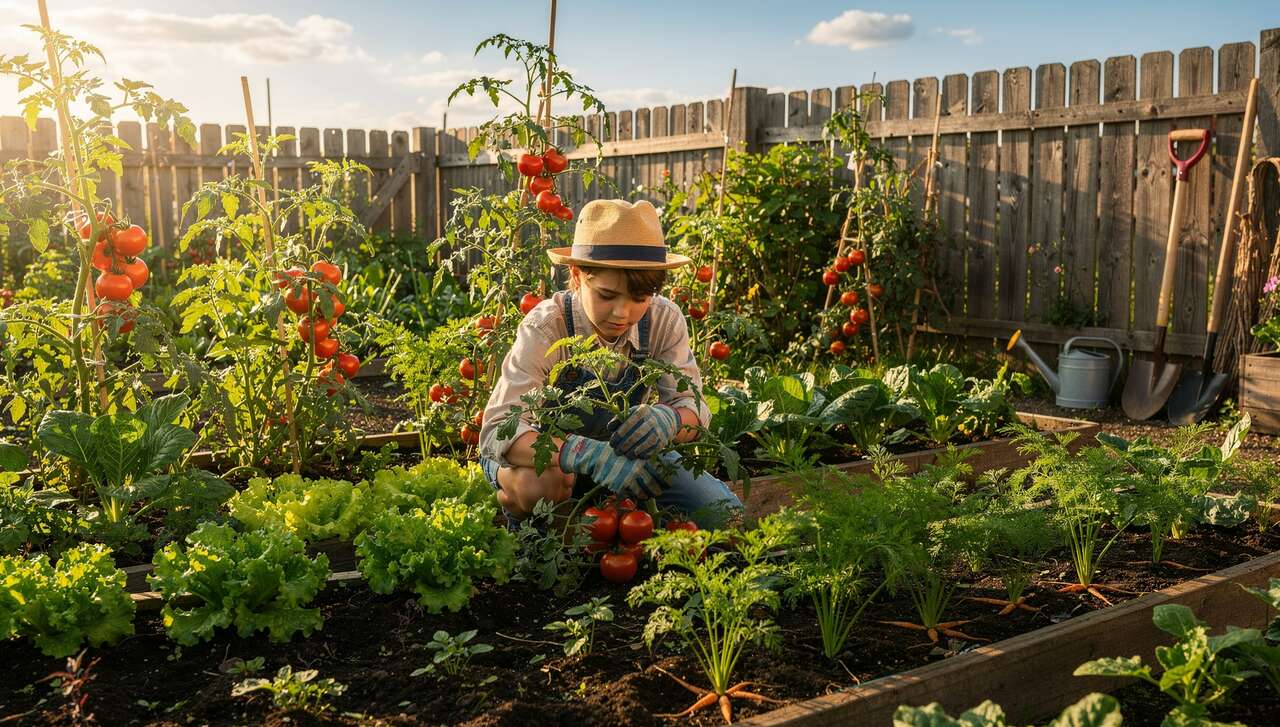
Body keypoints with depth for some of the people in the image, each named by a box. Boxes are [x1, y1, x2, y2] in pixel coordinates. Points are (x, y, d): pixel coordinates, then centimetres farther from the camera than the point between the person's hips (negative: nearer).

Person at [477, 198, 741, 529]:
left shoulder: (665, 320, -16)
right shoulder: (546, 328, -29)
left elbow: (693, 405, -14)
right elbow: (497, 430, -37)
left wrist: (669, 419, -42)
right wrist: (588, 454, -55)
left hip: (625, 448, 4)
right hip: (549, 453, -3)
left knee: (722, 512, -12)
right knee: (542, 484, -39)